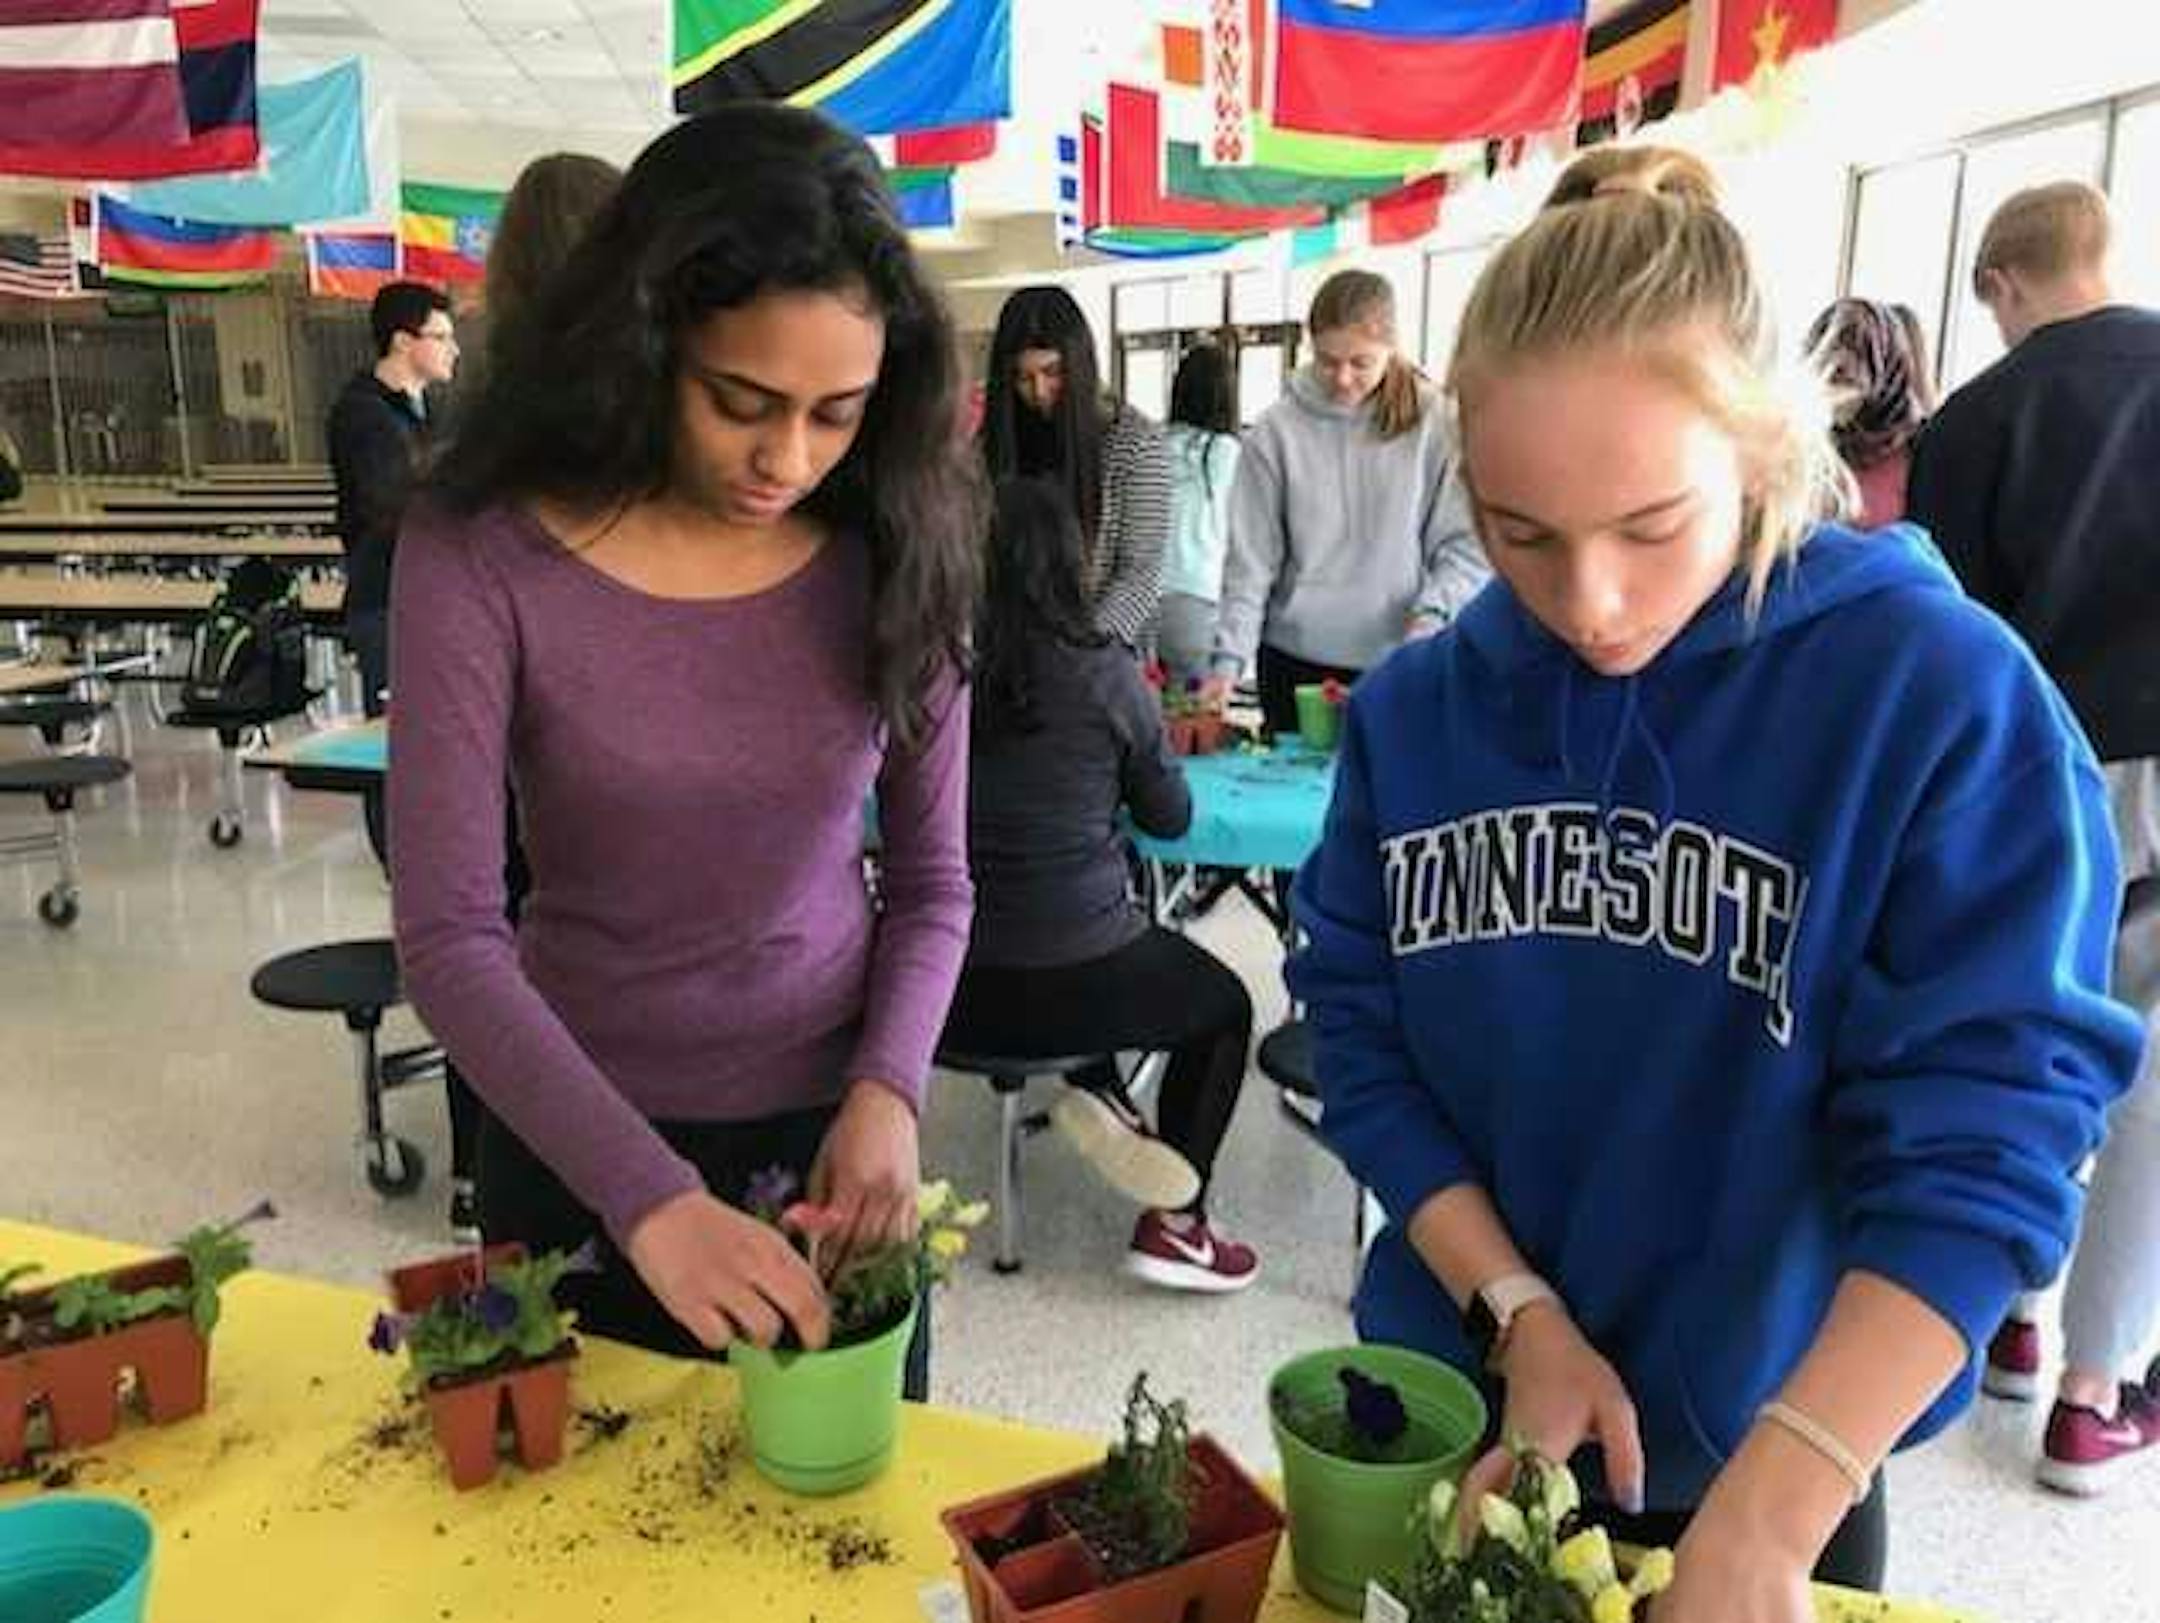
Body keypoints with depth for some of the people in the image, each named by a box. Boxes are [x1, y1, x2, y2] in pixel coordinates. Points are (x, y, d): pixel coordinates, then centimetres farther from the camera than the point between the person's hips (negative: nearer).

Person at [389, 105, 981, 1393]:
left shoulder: (891, 554, -9)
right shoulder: (485, 559, -16)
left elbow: (932, 878, -2)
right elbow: (448, 935, -19)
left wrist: (890, 1087, -19)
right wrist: (647, 1192, -29)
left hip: (835, 1124, 2)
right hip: (583, 1143, -1)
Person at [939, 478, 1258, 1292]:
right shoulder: (1104, 674, -11)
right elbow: (1171, 818, 2)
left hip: (947, 987, 4)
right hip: (1074, 987, -4)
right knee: (1225, 1003, 25)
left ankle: (1093, 1090, 19)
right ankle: (1172, 1223, 22)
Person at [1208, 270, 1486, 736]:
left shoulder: (1435, 422, -2)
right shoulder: (1276, 431, -2)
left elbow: (1466, 544, -1)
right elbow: (1251, 562, -3)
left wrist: (1431, 614, -17)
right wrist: (1228, 660, -12)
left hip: (1399, 667, 0)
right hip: (1295, 663, 1)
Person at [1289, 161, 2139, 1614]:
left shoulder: (1945, 700, -18)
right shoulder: (1415, 708, -8)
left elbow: (1978, 1138, -21)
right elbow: (1362, 1037, -4)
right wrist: (1520, 1314, -14)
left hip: (1771, 1466, -2)